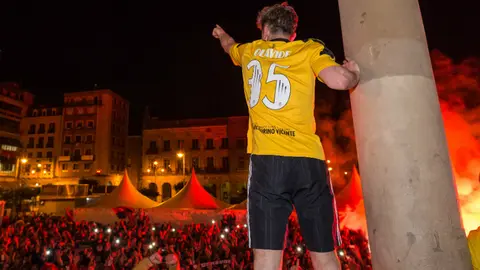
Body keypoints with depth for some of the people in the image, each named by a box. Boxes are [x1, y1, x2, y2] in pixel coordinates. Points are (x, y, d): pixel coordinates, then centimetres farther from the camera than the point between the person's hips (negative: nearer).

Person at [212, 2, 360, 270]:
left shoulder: (250, 51, 21)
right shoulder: (311, 49, 11)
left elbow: (230, 46, 44)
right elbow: (339, 80, -6)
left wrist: (221, 34, 68)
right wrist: (354, 73, 19)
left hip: (266, 160, 1)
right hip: (308, 160, 0)